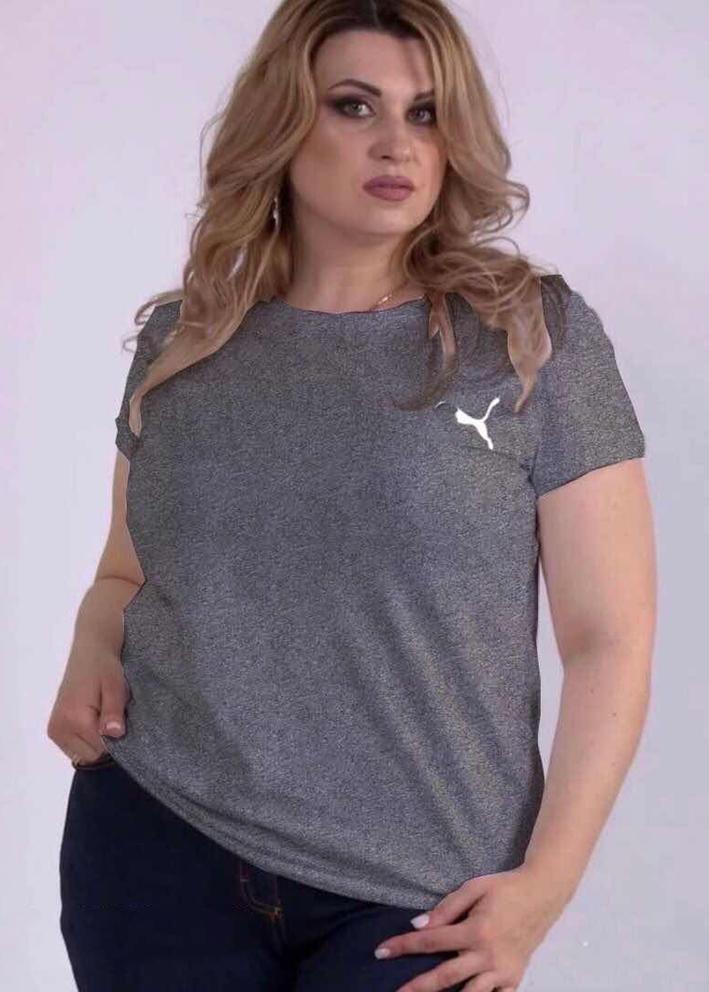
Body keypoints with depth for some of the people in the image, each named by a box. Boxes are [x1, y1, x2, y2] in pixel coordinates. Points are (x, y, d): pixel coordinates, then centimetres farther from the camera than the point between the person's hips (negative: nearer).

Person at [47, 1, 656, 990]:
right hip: (157, 847, 3)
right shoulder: (183, 340, 6)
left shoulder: (536, 332, -4)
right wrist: (92, 656, -3)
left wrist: (547, 878, -11)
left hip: (414, 896, -2)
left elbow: (609, 636, -4)